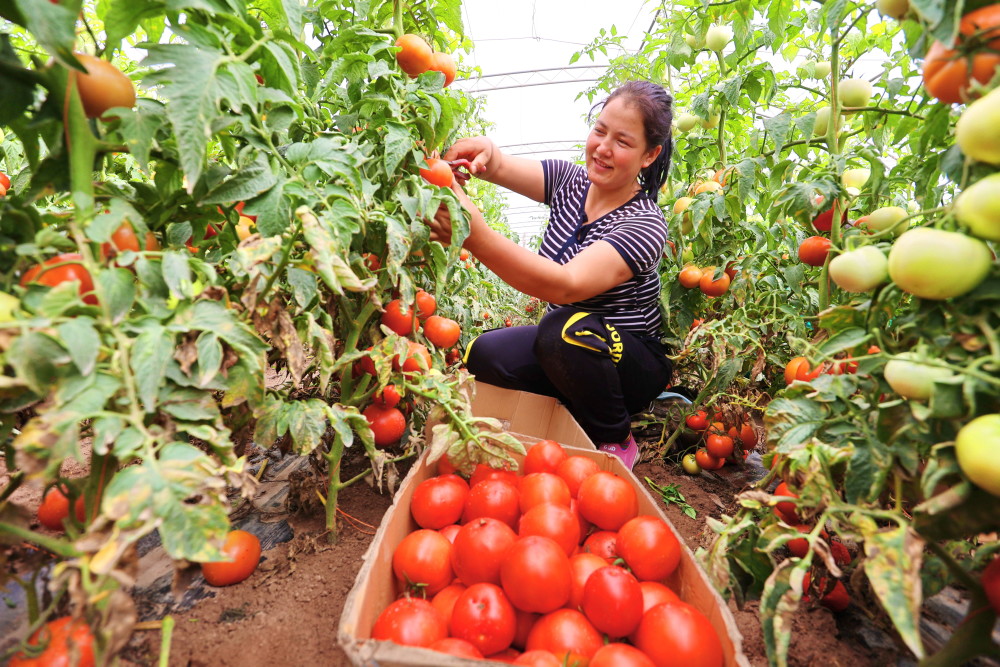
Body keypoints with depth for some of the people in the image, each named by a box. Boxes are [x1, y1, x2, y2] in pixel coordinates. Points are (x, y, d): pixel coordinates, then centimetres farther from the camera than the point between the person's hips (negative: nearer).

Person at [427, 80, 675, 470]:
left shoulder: (645, 226, -21)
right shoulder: (569, 180, 1)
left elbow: (565, 286, -37)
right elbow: (499, 168, -14)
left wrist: (475, 235, -48)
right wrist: (483, 152, -39)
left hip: (632, 367, -5)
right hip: (561, 350, 5)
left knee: (569, 329, -36)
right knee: (482, 356, -20)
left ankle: (616, 443, -7)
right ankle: (574, 415, 5)